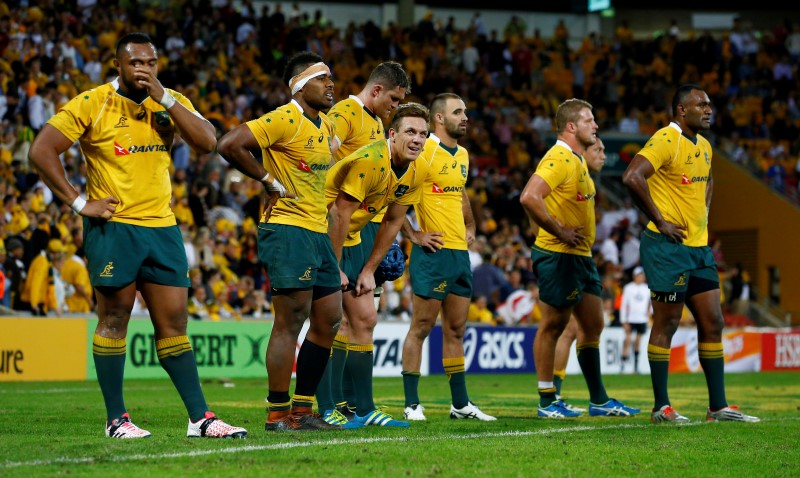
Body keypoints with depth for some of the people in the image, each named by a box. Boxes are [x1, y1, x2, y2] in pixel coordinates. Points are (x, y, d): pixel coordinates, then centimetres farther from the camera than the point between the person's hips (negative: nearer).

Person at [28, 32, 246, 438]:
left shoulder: (170, 102, 7)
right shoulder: (92, 104, -6)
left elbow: (207, 142, -7)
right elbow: (41, 150, -8)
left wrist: (163, 97, -13)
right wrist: (79, 202, -11)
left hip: (162, 227, 4)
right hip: (113, 227, -4)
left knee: (174, 322, 5)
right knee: (114, 320, 0)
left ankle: (200, 418, 6)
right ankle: (116, 419, 7)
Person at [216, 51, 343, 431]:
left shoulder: (326, 126, 15)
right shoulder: (284, 120, -12)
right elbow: (229, 145, -21)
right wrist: (271, 181, -15)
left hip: (317, 232, 9)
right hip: (287, 229, -9)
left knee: (328, 320, 9)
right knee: (291, 321, -9)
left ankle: (302, 410, 16)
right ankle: (278, 414, -3)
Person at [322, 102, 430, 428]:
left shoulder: (415, 173, -1)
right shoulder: (369, 162, -26)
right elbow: (339, 215, -24)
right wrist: (334, 270, -20)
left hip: (350, 240, 9)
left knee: (365, 320, 8)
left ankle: (365, 408, 12)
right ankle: (326, 409, -9)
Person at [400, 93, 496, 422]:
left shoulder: (463, 155, 16)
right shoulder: (424, 151, -11)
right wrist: (412, 235, -15)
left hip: (460, 252, 8)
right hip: (433, 251, -8)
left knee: (456, 329, 11)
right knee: (422, 326, -5)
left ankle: (460, 403, 16)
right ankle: (412, 404, -1)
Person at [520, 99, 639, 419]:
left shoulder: (578, 161, 17)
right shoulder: (558, 159, -16)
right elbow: (529, 197, -28)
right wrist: (559, 232, -22)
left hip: (581, 257, 10)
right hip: (559, 256, -10)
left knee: (592, 325, 11)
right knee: (553, 325, -3)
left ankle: (599, 400, 17)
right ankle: (547, 402, 3)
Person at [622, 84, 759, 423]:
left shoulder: (704, 146, 13)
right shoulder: (666, 140, -13)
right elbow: (632, 177, -25)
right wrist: (659, 221, -19)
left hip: (699, 246, 8)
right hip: (668, 246, -8)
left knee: (712, 323, 8)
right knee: (666, 324, -3)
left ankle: (718, 405, 13)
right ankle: (661, 406, 3)